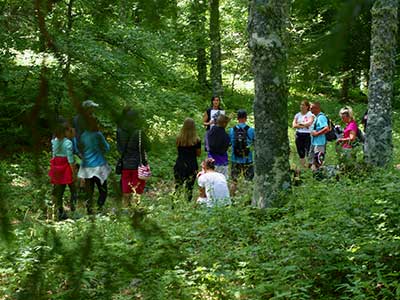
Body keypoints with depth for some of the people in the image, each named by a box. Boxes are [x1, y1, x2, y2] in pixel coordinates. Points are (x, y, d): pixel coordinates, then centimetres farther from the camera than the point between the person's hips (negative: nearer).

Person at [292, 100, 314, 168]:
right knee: (301, 153, 7)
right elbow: (294, 125, 0)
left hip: (307, 135, -5)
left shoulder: (310, 114, 0)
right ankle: (304, 167, 15)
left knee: (308, 152, -11)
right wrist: (304, 125, -9)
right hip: (299, 135, 5)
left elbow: (309, 123, -17)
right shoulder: (297, 115, 13)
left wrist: (299, 124, -5)